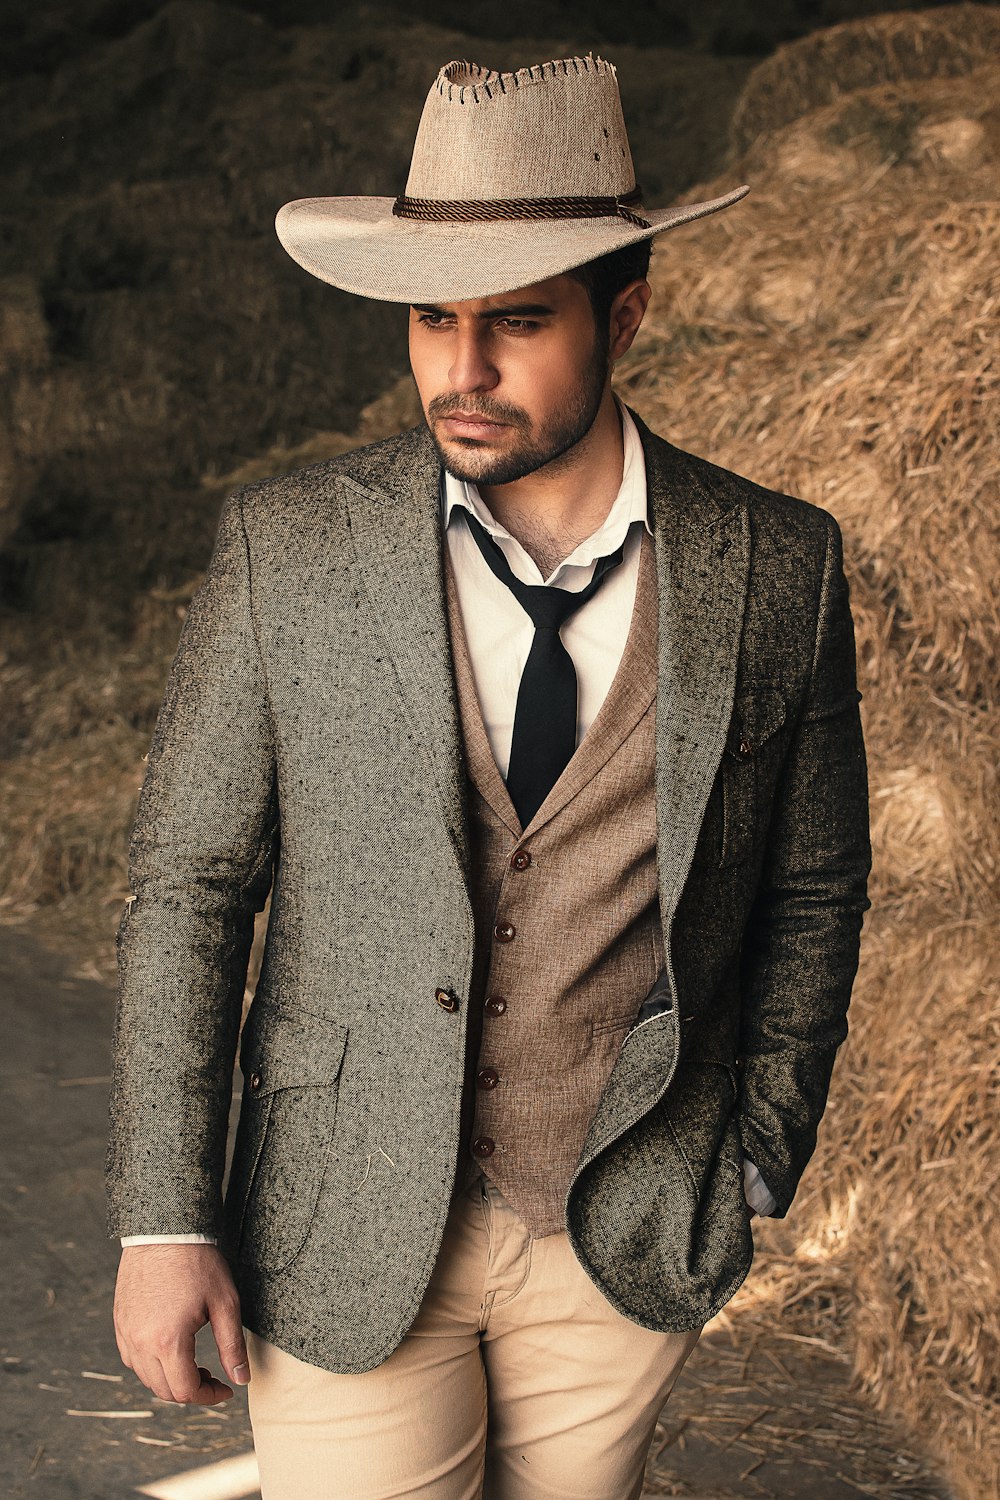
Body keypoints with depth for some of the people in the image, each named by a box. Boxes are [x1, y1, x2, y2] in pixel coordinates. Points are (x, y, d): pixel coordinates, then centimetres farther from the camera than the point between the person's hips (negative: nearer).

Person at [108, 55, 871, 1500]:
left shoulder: (777, 568, -7)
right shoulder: (286, 547, -9)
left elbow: (812, 890, 5)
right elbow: (186, 885, -4)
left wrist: (754, 1176, 8)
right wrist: (164, 1222, -6)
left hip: (630, 1240, 1)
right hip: (348, 1237, -1)